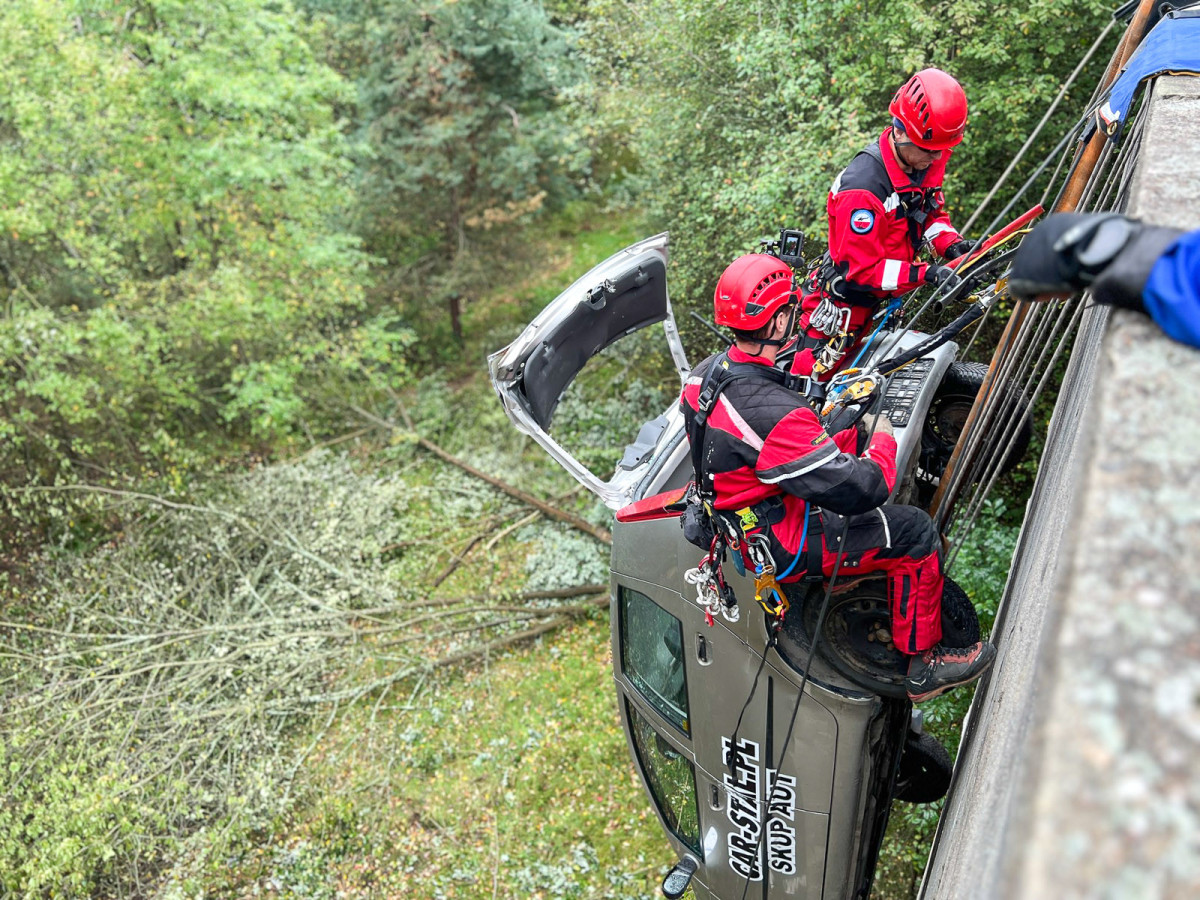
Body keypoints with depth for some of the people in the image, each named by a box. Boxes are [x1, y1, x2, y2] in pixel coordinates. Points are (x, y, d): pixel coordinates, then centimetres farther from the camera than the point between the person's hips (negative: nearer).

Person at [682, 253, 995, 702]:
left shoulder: (706, 372, -9)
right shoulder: (774, 413, -36)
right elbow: (862, 490, -30)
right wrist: (883, 440, -10)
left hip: (734, 524, 9)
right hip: (782, 550, -9)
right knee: (916, 531, 2)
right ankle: (924, 663, 20)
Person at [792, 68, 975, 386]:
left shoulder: (928, 160, -7)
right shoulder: (862, 188, -33)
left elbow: (930, 211, 10)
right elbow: (859, 268, -30)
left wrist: (953, 245, -10)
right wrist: (925, 274, -35)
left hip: (885, 300, 8)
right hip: (844, 301, -8)